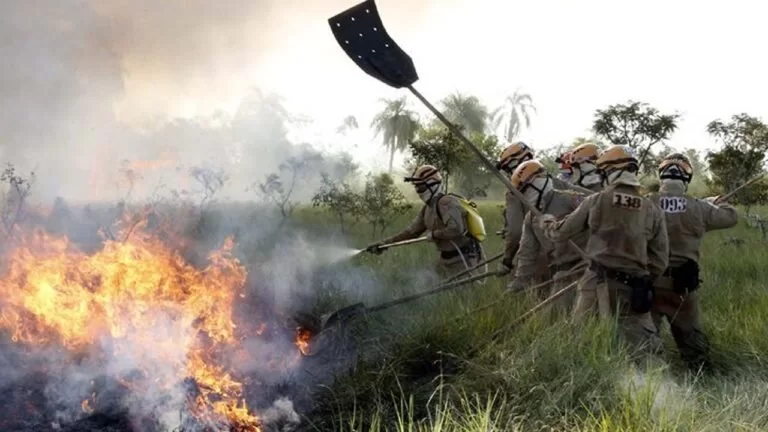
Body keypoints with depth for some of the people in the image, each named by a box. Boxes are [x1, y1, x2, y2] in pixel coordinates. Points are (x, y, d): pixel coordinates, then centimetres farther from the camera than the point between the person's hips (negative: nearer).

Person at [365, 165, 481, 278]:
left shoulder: (447, 203, -20)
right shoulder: (427, 209, 9)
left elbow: (456, 230, -32)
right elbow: (411, 231, 15)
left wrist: (434, 234, -17)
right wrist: (383, 243, 10)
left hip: (462, 259, -9)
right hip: (447, 258, 9)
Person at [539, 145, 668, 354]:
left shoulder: (595, 201, -1)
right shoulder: (652, 210, 2)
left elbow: (561, 233, 9)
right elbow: (660, 259, 4)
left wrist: (546, 222, 31)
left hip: (597, 282, 0)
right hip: (632, 289, 0)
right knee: (647, 347, 1)